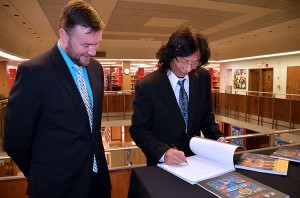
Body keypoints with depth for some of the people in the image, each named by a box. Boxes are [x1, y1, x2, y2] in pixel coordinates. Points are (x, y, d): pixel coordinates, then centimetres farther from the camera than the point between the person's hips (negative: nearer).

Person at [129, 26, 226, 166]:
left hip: (196, 159, 1)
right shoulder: (146, 86, -15)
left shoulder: (203, 77, -3)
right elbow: (138, 130, -11)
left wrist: (217, 137, -8)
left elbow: (206, 116, 8)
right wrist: (163, 152, -25)